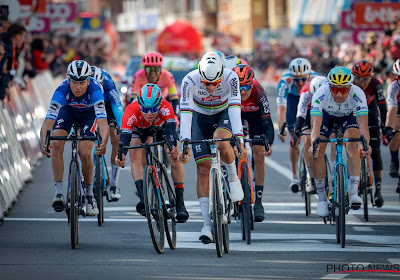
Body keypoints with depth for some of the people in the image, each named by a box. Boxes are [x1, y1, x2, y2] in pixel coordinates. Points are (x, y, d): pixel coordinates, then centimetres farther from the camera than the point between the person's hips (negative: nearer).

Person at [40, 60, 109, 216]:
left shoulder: (95, 90, -40)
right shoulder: (62, 90, -37)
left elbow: (102, 121, -50)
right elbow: (48, 122, -43)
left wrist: (103, 143, -68)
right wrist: (44, 143, -61)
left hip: (89, 112, -1)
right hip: (68, 110, 1)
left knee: (85, 153, -17)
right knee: (56, 144, -23)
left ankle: (90, 195, 7)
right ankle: (58, 193, -13)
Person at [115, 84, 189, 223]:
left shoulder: (165, 108, -41)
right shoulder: (131, 111, -41)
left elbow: (170, 129, -54)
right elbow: (125, 135, -51)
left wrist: (173, 146, -75)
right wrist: (121, 154, -69)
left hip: (162, 126, -1)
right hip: (140, 128, 1)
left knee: (175, 159, -19)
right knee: (135, 158, -24)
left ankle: (180, 203, -10)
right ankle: (143, 198, -29)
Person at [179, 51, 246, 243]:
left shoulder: (231, 78, -30)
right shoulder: (190, 81, -29)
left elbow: (234, 108, -36)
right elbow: (185, 113, -34)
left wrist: (239, 138, -47)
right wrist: (185, 143, -44)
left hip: (224, 114, -1)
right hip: (200, 117, 1)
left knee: (221, 142, -35)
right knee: (203, 169, -8)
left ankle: (233, 178, -6)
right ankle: (207, 224, -5)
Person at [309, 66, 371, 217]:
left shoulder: (358, 95, -38)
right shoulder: (320, 95, -39)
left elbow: (363, 124, -46)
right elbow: (316, 124, -46)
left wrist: (366, 144, -64)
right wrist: (314, 144, -65)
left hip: (349, 115, -1)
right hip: (326, 114, 1)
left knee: (353, 146, -26)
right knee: (318, 152, -14)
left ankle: (353, 192, -28)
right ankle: (321, 198, -1)